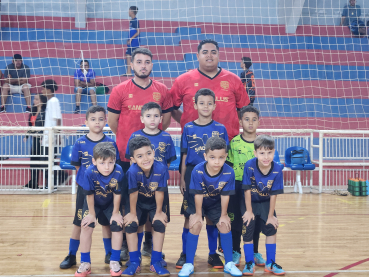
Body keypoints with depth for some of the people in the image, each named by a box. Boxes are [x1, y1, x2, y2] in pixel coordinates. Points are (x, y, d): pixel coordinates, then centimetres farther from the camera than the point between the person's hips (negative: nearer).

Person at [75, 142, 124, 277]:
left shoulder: (118, 172, -32)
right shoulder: (90, 173, -34)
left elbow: (117, 194, -19)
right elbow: (89, 195, -20)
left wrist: (115, 213, -9)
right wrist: (92, 214, -11)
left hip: (110, 204, 1)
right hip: (93, 203, 0)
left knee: (117, 225, -12)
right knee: (86, 226, -13)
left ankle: (114, 262, 7)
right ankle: (85, 263, 3)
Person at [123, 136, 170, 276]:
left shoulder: (161, 169, -32)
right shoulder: (133, 171, -34)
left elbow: (159, 193, -22)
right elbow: (133, 194, -22)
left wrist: (159, 212, -12)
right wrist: (132, 213, -12)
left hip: (155, 203, 1)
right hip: (137, 203, 0)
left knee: (160, 224, -16)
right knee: (131, 225, -16)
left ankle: (156, 262, -1)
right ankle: (134, 263, -2)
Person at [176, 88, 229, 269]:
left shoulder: (220, 129, 2)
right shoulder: (188, 128, 3)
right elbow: (185, 156, 5)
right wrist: (182, 179, 2)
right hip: (192, 175, 0)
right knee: (189, 216, 4)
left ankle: (213, 254, 19)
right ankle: (185, 254, 15)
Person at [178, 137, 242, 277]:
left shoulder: (229, 172, -28)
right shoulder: (197, 171, -33)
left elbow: (225, 196, -18)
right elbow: (198, 195, -23)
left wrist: (223, 215, -8)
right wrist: (198, 214, -14)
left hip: (216, 204, 2)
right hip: (198, 203, -2)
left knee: (225, 226, -5)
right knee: (195, 225, -15)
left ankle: (229, 264, 11)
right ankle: (188, 264, -3)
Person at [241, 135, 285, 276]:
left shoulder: (277, 170, -23)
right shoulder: (249, 166, -28)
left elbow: (273, 195, -16)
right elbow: (247, 190, -21)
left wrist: (270, 215, -10)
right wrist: (249, 211, -15)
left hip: (266, 203, 2)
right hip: (249, 202, -2)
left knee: (271, 228, -3)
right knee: (248, 229, -6)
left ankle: (270, 263, 13)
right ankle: (249, 263, 9)